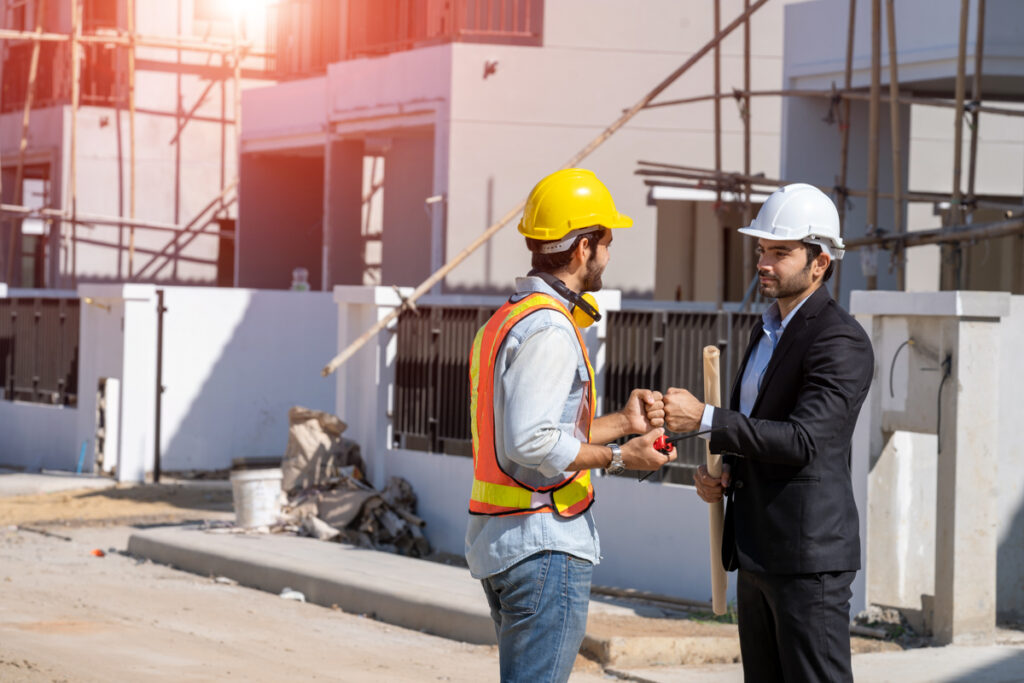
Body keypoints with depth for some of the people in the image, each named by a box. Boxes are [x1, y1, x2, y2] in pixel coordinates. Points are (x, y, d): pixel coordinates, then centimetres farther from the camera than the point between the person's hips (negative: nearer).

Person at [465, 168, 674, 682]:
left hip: (495, 542, 10)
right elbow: (530, 444, -25)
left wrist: (622, 422, 19)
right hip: (544, 544, -10)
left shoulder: (502, 322, 16)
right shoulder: (548, 330, -16)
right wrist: (617, 457, -15)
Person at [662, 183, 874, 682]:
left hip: (809, 556, -10)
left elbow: (802, 439, -23)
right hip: (758, 554, 10)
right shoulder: (767, 332, 17)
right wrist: (721, 475, 6)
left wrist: (703, 418, -26)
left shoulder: (841, 342, -13)